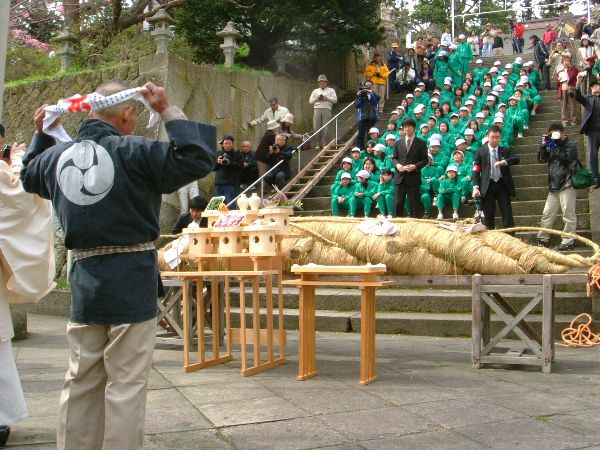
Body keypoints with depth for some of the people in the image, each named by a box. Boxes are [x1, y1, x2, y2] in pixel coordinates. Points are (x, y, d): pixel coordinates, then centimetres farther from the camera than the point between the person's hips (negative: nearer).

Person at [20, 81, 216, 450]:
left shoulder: (57, 155, 6)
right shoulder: (134, 152, -13)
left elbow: (30, 175, 28)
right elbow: (199, 159, -17)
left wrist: (41, 133, 34)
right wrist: (169, 110, -10)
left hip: (84, 280, 6)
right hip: (132, 281, -6)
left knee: (82, 381, 17)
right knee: (127, 383, 2)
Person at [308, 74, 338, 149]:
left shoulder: (331, 90, 17)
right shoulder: (315, 91, 25)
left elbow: (335, 100, 6)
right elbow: (310, 101, 18)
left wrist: (327, 98, -8)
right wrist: (316, 99, 0)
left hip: (326, 109, -3)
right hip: (317, 109, 3)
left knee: (325, 128, -9)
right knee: (316, 127, -5)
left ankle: (325, 144, -6)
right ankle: (318, 144, 0)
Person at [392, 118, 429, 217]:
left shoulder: (421, 143, 3)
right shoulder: (399, 143, 14)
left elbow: (425, 160, 1)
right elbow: (394, 157, 16)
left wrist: (415, 166, -15)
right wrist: (397, 164, -6)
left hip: (414, 177, -3)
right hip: (400, 176, 3)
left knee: (413, 201, 0)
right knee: (399, 201, 3)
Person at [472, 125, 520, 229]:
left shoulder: (506, 150, 8)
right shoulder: (480, 152, 5)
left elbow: (516, 159, -10)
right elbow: (476, 171, 2)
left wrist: (504, 162, -28)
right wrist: (476, 187, -11)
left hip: (502, 185, 1)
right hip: (488, 186, -1)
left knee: (507, 215, -1)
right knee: (488, 216, 4)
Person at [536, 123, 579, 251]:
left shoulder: (570, 145, -1)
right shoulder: (552, 145, 17)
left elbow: (566, 158, -16)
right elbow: (541, 159, 12)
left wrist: (553, 147, -13)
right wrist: (543, 145, -2)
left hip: (567, 184, -7)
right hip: (554, 186, 7)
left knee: (568, 215, -7)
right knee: (547, 214, 9)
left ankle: (568, 242, -3)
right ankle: (543, 239, 17)